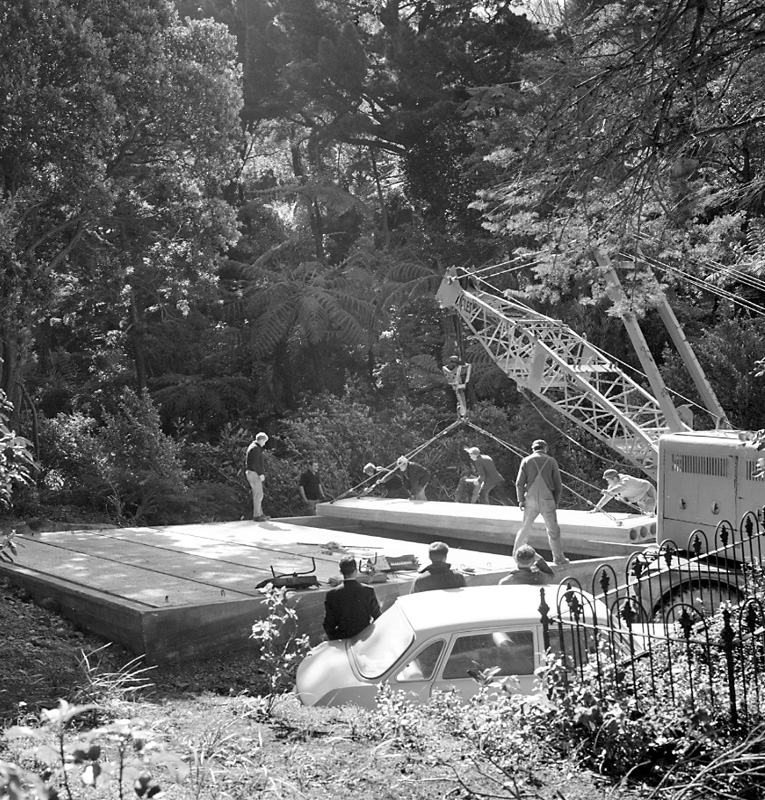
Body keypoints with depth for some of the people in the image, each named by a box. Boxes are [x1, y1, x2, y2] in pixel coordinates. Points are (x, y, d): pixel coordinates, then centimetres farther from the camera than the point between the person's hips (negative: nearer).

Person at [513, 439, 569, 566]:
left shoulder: (526, 461, 1)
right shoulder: (551, 461, 0)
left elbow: (519, 483, -5)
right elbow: (558, 485, 0)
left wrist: (520, 500, 3)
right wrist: (556, 502, 9)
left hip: (531, 500, 1)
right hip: (547, 501, -1)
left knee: (525, 527, 15)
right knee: (553, 530, 10)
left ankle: (517, 553, 20)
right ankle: (558, 558, 12)